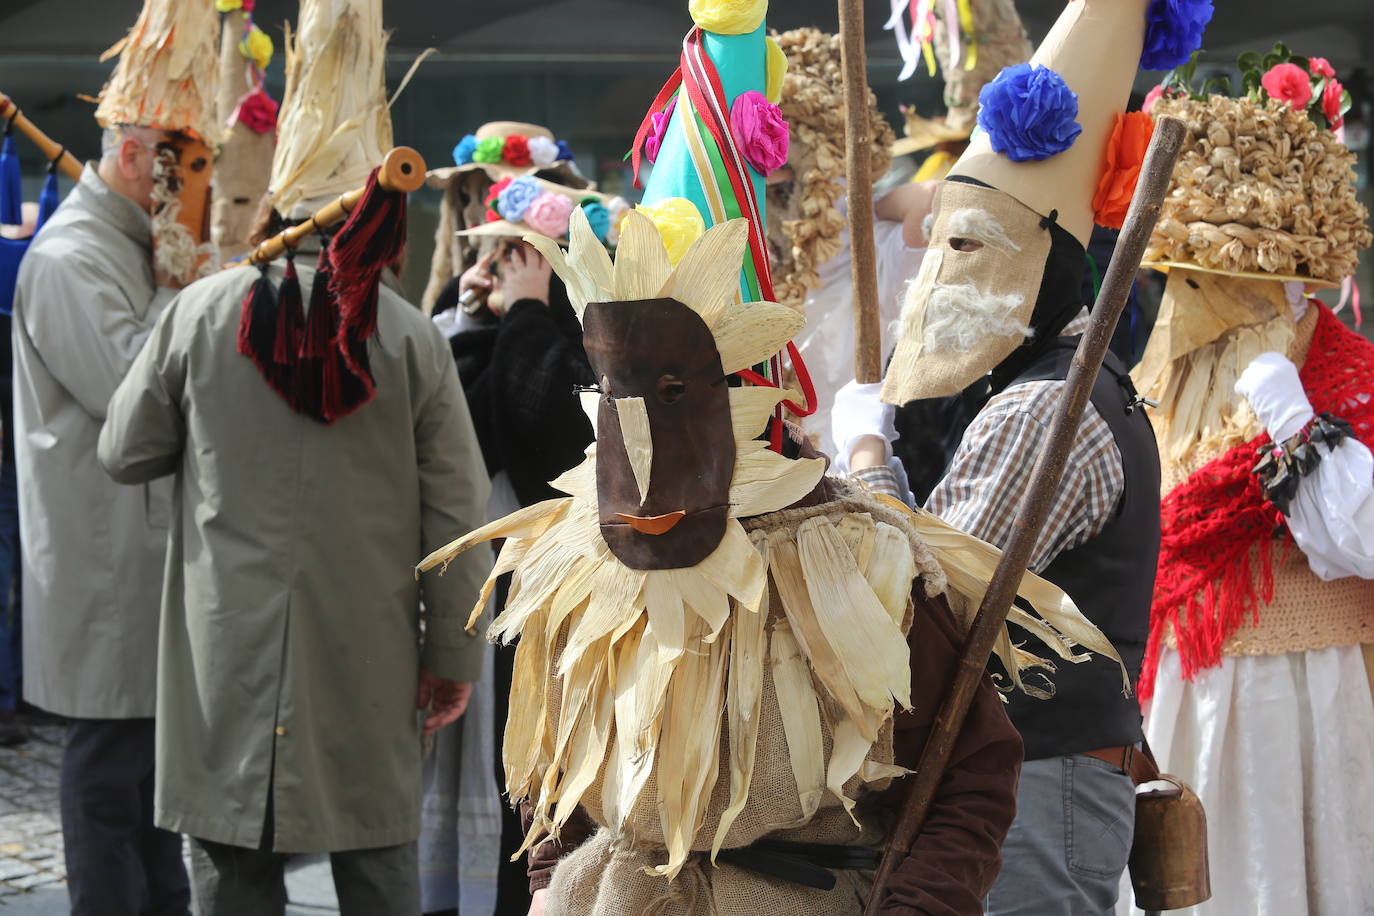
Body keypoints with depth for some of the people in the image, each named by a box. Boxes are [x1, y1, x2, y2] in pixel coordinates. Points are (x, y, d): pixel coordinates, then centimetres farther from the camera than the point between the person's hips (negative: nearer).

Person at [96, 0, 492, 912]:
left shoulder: (201, 310, -6)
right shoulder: (411, 337, -8)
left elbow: (126, 452, 5)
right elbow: (455, 509, -4)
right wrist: (453, 655, 5)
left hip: (229, 646, 0)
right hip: (367, 656, 0)